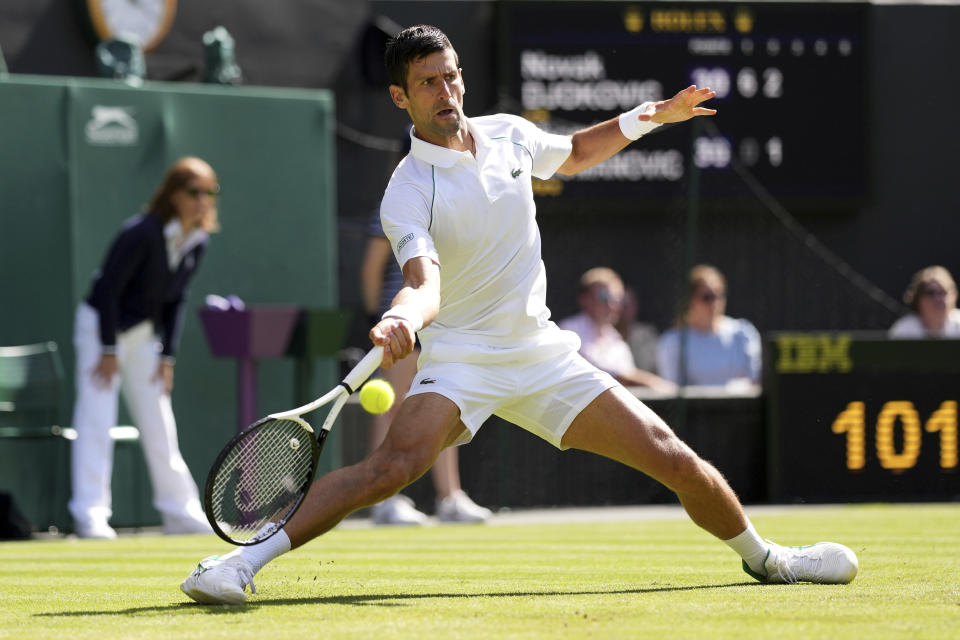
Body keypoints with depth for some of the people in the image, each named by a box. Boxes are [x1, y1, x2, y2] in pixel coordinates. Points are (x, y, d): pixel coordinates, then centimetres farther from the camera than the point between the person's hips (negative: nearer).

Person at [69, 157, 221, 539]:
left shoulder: (197, 242, -2)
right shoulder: (142, 233, -24)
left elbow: (174, 301, 7)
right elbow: (108, 289, -22)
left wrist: (167, 356, 3)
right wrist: (108, 351, -21)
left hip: (143, 332, 7)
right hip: (101, 325, -7)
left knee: (159, 422, 10)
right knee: (96, 419, -14)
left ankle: (180, 513, 16)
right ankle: (90, 515, -18)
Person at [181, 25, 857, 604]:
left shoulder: (508, 134, 4)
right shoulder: (408, 192, -15)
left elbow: (572, 154, 27)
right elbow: (424, 281, -31)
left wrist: (649, 117, 17)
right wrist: (402, 318, -53)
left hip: (542, 350, 5)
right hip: (460, 356, -5)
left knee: (675, 459, 2)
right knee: (395, 464, -31)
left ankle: (763, 557, 27)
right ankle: (243, 563, -32)